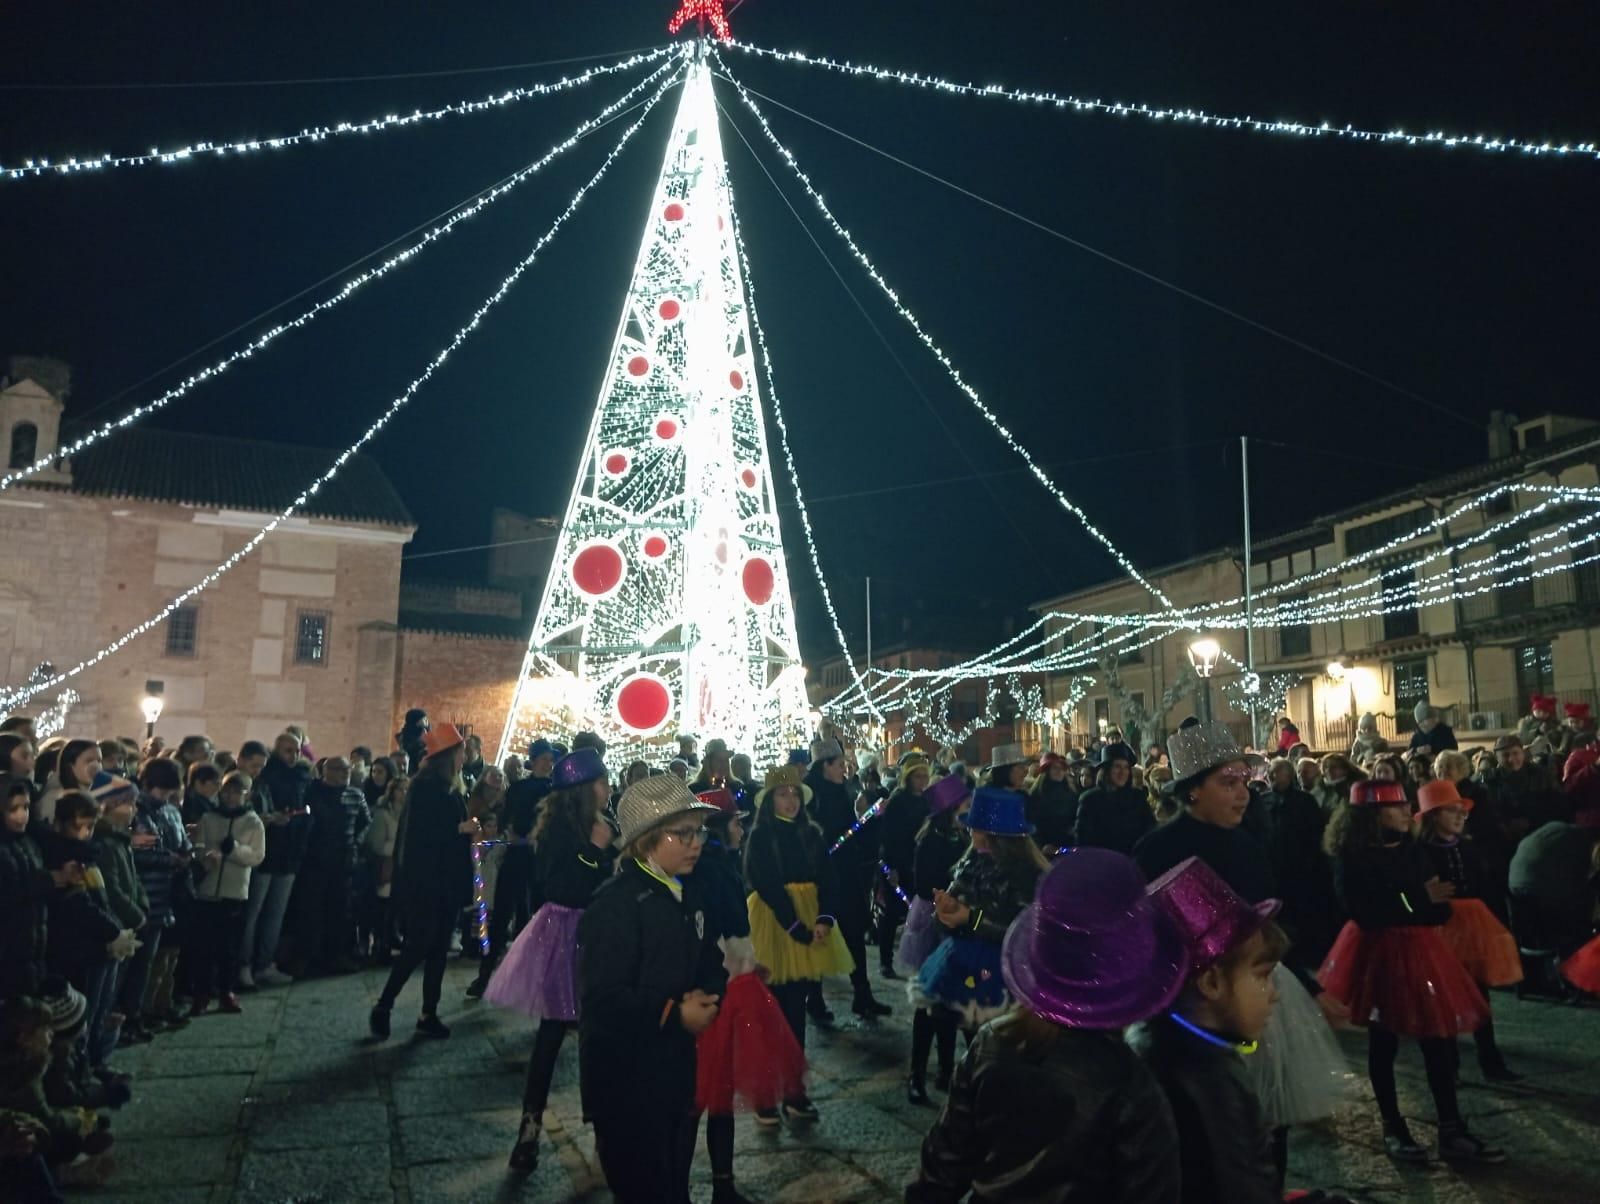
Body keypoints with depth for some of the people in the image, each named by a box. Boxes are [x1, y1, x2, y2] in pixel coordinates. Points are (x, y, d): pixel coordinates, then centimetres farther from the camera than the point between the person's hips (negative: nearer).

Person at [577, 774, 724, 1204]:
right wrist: (673, 1014, -23)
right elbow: (602, 1000, -27)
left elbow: (709, 962, 15)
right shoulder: (614, 906, -21)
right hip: (628, 1087, -8)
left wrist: (706, 997, -7)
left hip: (680, 1075, 8)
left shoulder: (687, 895, 7)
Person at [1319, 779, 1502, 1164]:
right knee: (1383, 1042, 7)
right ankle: (1393, 1129, 20)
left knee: (1438, 1038, 5)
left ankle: (1451, 1130, 15)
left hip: (1419, 949, 5)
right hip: (1378, 953, -5)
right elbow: (1367, 915, -20)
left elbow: (1439, 911, 2)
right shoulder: (1352, 857, -15)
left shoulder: (1411, 849, 2)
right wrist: (1419, 900, -16)